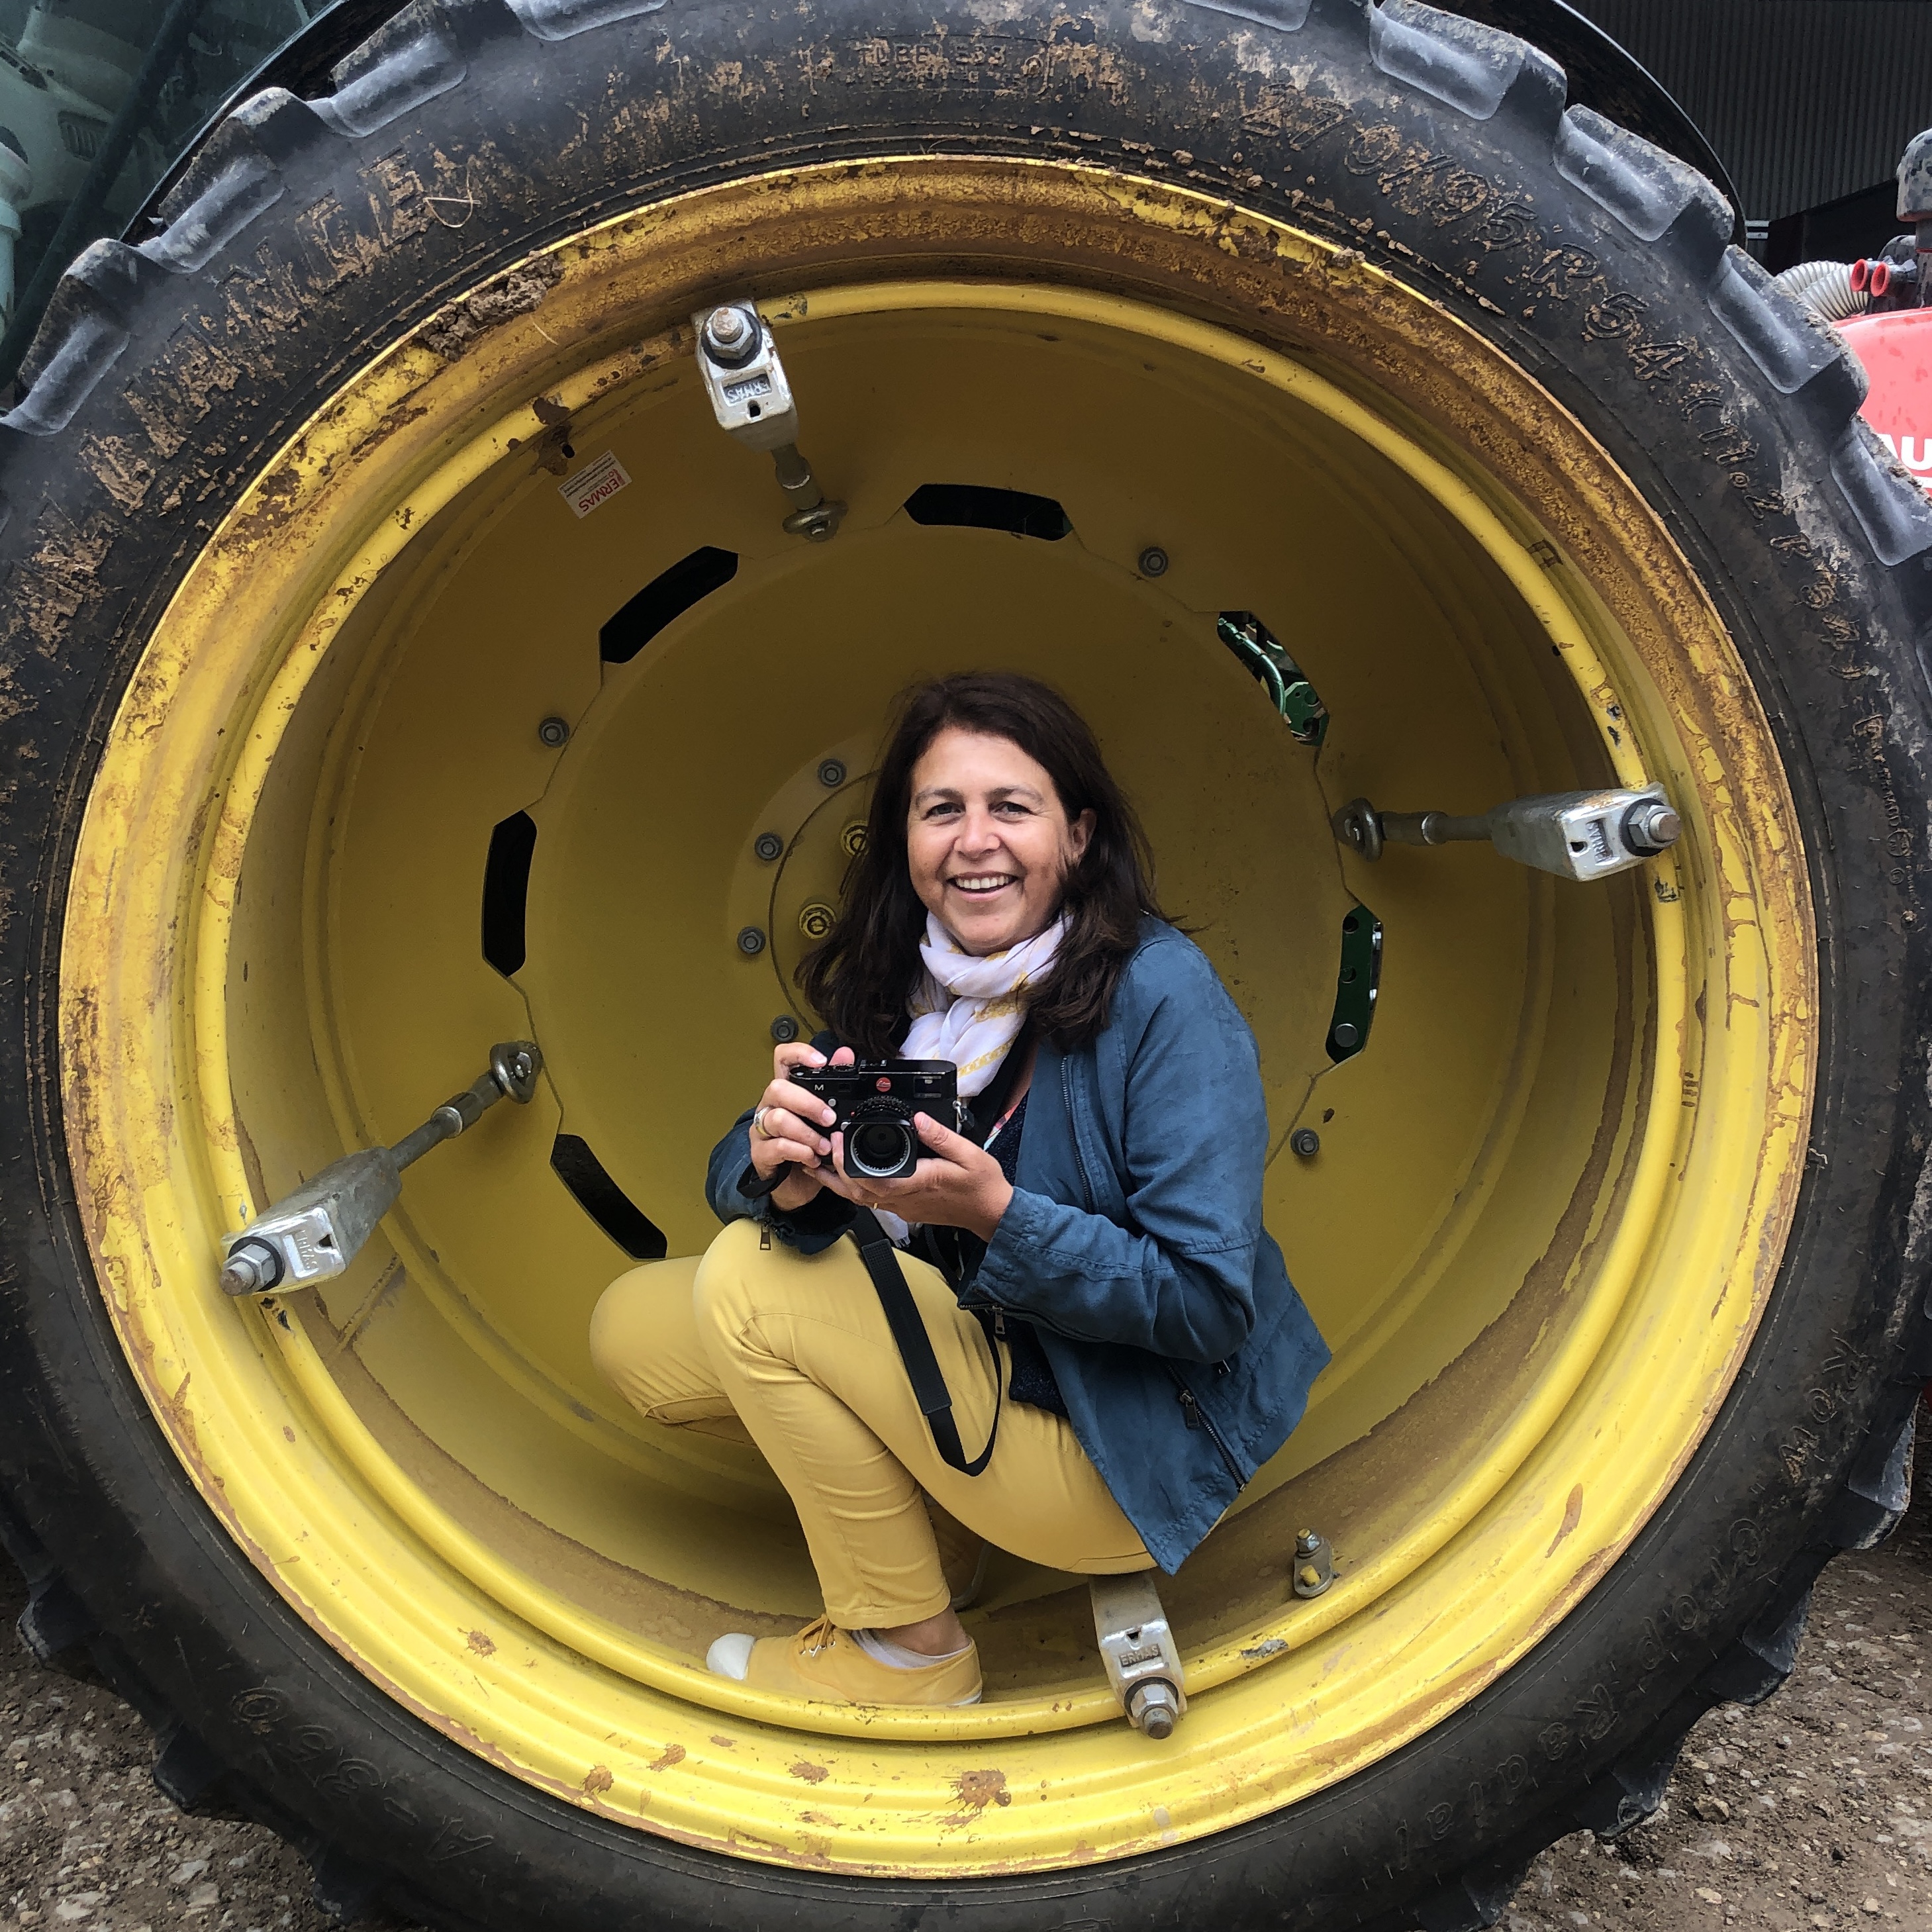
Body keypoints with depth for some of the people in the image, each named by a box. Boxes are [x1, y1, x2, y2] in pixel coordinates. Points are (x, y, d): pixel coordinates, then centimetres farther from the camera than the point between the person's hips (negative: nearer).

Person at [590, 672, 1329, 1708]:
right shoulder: (895, 985, -4)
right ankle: (920, 1503, 11)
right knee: (633, 1325, 3)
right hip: (981, 1362, 7)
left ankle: (912, 1650, 0)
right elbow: (735, 1176, -6)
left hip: (1121, 1460, -7)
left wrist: (1001, 1215, -35)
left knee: (742, 1284, -18)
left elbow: (1211, 1304, -23)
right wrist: (782, 1173, -30)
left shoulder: (1161, 993, -23)